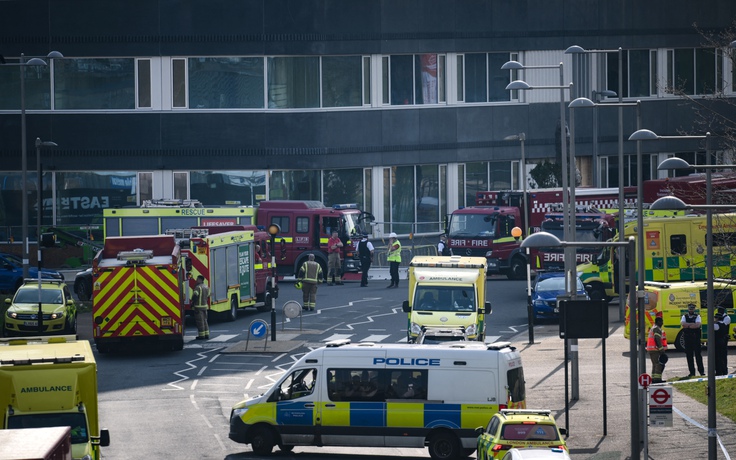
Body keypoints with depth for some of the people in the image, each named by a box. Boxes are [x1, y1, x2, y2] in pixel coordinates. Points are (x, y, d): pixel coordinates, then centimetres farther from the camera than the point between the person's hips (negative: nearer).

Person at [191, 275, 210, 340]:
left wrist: (192, 303, -10)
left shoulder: (198, 287, -16)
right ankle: (206, 334, 16)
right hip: (205, 306, 8)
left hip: (198, 306, -8)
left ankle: (201, 335, -1)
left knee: (200, 322, -3)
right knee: (204, 320, 15)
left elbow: (195, 295, -25)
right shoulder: (206, 287, 11)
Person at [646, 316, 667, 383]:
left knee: (655, 364, 15)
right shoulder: (657, 329, -12)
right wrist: (661, 349, -21)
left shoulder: (653, 328, 21)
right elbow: (657, 340, -21)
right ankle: (657, 378, -17)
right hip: (655, 350, -11)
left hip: (651, 350, 11)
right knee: (659, 364, -11)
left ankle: (654, 378, 17)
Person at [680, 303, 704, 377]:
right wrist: (693, 324, -12)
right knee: (689, 355, 4)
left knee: (698, 354, -3)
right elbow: (682, 323, -9)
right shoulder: (684, 316, 11)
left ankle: (701, 371, 1)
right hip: (687, 337, 3)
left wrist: (687, 325, -11)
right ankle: (692, 372, 10)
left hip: (696, 337, -3)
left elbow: (698, 325, -15)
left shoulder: (697, 316, 3)